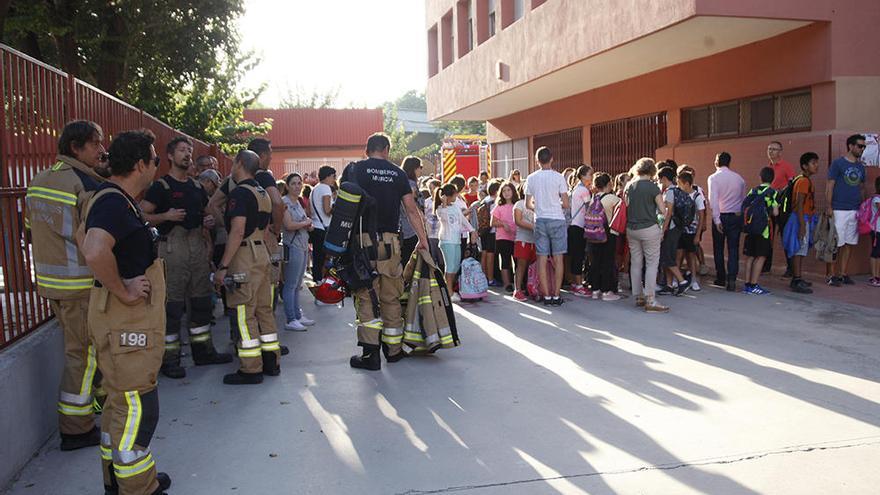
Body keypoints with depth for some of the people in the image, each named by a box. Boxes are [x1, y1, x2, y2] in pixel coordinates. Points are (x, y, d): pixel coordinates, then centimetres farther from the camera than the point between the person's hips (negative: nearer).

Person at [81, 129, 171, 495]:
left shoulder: (121, 201, 12)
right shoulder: (112, 202, -20)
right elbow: (95, 252, -39)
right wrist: (123, 291, -27)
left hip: (132, 318, 11)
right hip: (124, 319, -11)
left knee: (121, 402, 20)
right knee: (138, 408, -2)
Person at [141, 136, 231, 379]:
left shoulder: (196, 186, 16)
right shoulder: (161, 186, -5)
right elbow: (142, 215, -10)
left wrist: (208, 222, 6)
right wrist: (166, 216, -24)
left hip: (198, 245, 7)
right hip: (173, 247, -7)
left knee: (202, 300, 13)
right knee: (172, 304, -4)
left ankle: (203, 350, 25)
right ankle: (169, 358, 5)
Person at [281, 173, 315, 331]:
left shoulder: (298, 202, 16)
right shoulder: (285, 202, -10)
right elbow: (289, 225, -21)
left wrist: (308, 224, 1)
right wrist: (307, 223, -7)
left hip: (303, 246, 9)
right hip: (292, 247, -9)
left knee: (297, 284, 14)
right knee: (291, 285, -4)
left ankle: (298, 316, 22)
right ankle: (291, 320, -1)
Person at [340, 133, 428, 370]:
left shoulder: (354, 169, 4)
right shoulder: (397, 173, 9)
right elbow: (412, 209, 8)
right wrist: (423, 239, 12)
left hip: (363, 241, -2)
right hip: (390, 241, 2)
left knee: (366, 296, 2)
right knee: (391, 297, 11)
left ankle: (370, 353, -2)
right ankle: (393, 349, 20)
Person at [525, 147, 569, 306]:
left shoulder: (531, 178, 1)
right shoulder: (558, 177, -6)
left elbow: (528, 203, 7)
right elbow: (566, 204, -6)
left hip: (540, 220, 2)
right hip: (557, 220, -2)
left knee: (542, 259, 5)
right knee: (558, 259, 3)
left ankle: (547, 296, 6)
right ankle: (556, 296, 4)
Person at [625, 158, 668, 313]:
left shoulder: (629, 186, 5)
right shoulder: (652, 186, -10)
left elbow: (625, 206, 9)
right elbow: (662, 209, -6)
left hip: (631, 229, 6)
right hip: (649, 229, -6)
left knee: (635, 263, 12)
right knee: (652, 264, -2)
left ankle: (639, 297, 20)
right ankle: (650, 301, -5)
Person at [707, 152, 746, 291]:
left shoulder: (713, 178, -7)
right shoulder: (739, 178, 6)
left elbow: (713, 200, -16)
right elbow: (744, 199, 10)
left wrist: (717, 219, -16)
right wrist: (742, 218, 16)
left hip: (721, 217, -3)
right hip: (737, 216, 3)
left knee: (718, 249, 11)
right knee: (733, 249, 4)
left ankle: (721, 279, 18)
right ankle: (731, 281, -3)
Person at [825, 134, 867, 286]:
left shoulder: (860, 166, 13)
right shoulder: (838, 163, -4)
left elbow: (861, 188, 20)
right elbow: (829, 186, -7)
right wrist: (828, 207, -13)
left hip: (855, 210, 6)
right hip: (839, 210, -6)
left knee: (849, 244, 8)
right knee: (837, 244, -4)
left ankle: (844, 274, 15)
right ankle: (832, 275, 3)